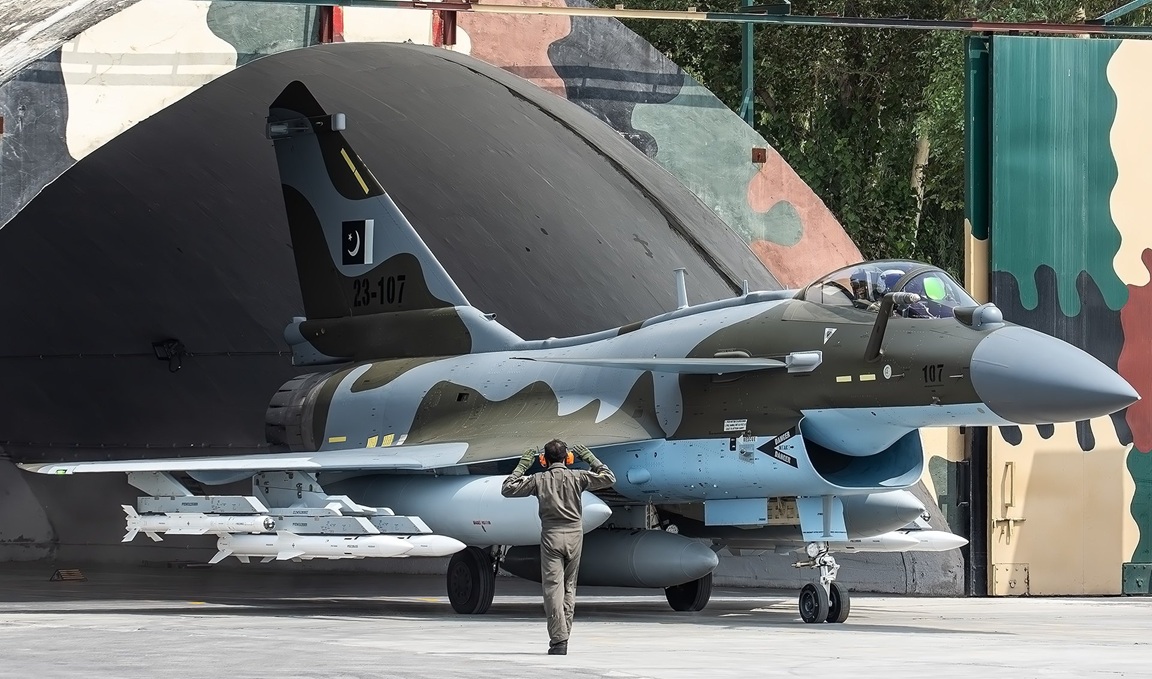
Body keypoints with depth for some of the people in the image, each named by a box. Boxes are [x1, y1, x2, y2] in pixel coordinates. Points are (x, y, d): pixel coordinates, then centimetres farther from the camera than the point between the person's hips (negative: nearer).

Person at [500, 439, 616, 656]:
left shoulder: (539, 480, -1)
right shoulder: (577, 477, 0)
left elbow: (507, 489, 4)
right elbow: (608, 478, 7)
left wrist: (522, 465, 12)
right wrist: (591, 459, 18)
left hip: (551, 536, -2)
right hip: (574, 534, 2)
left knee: (553, 588, -4)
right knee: (569, 587, 13)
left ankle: (558, 640, -14)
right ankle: (563, 635, 13)